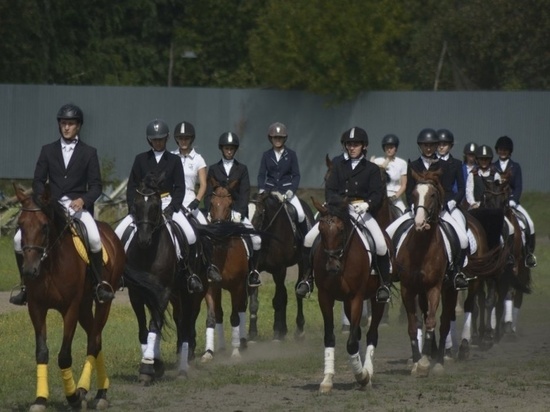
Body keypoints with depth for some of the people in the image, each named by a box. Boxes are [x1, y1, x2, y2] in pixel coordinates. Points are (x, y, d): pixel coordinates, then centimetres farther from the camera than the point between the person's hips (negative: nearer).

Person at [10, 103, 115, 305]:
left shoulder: (89, 153, 8)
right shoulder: (48, 150, 13)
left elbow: (96, 186, 3)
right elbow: (38, 181, 10)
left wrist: (83, 200, -17)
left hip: (78, 205, -2)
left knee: (94, 239, -32)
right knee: (20, 239, -16)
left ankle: (100, 283, -14)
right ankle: (26, 286, 0)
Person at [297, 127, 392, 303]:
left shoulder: (371, 169, 7)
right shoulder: (338, 164, 13)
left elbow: (377, 194, -2)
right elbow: (329, 189, 6)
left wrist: (367, 204, -24)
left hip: (362, 212, -2)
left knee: (381, 245, -24)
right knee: (309, 238, -13)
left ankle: (385, 284, -7)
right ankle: (307, 278, 2)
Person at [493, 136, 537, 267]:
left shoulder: (515, 167, 9)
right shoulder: (492, 167, 10)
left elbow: (518, 187, 0)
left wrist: (512, 201, -14)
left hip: (512, 201, 0)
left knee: (529, 224, -17)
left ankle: (529, 254, -3)